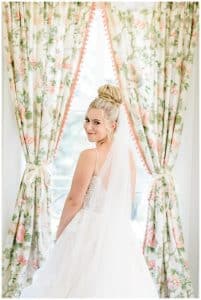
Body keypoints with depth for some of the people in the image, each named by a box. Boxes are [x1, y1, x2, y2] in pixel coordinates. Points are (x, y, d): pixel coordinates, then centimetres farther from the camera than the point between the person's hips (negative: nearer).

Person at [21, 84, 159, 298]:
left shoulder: (90, 155, -18)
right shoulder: (128, 154, 1)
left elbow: (74, 202, -12)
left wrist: (59, 234, 2)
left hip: (89, 232, -6)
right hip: (121, 234, 6)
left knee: (83, 286, 8)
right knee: (115, 284, 17)